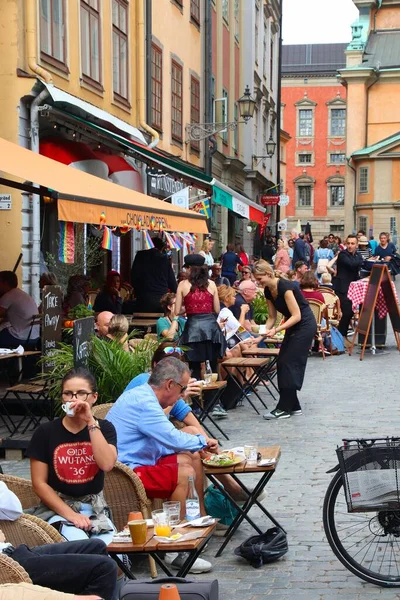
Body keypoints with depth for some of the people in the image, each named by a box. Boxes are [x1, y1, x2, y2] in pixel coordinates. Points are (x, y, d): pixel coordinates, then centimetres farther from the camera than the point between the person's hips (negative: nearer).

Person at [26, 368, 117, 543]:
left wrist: (91, 422, -19)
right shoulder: (45, 432, -2)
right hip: (57, 508, -2)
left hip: (95, 509, 2)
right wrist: (69, 514, -14)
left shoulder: (104, 428, 4)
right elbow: (39, 483, -3)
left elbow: (107, 464, -16)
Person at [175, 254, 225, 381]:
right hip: (210, 325, 2)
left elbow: (177, 311, 1)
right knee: (213, 366, 10)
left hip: (193, 326, -2)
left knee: (195, 367, 6)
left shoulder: (183, 285, 1)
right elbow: (217, 310, 7)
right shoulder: (211, 284, 6)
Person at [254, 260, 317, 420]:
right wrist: (262, 333, -6)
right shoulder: (268, 291, 2)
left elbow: (297, 316, -24)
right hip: (293, 326, 9)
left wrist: (276, 330, -30)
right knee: (282, 364, 4)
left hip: (305, 325, -9)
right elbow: (272, 317, 10)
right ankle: (293, 406, 12)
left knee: (288, 364, -10)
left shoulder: (285, 287, -24)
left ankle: (284, 408, -5)